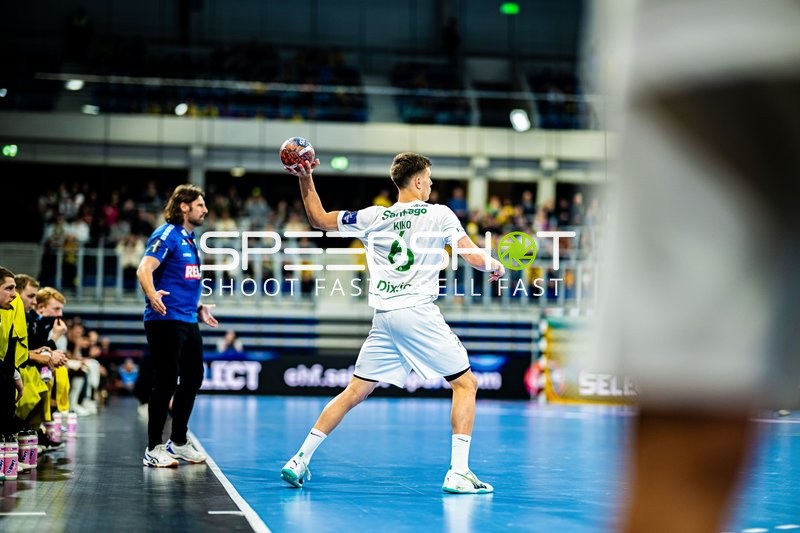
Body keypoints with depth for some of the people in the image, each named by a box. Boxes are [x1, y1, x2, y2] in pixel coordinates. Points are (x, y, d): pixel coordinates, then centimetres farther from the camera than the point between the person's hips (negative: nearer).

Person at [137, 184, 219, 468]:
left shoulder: (189, 239, 17)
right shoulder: (166, 234, -10)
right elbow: (144, 269, -23)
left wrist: (198, 307, 32)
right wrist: (152, 295, -41)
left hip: (188, 321, 10)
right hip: (166, 320, -9)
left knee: (193, 379, 13)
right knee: (166, 382, -7)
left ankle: (179, 442, 25)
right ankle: (153, 449, 0)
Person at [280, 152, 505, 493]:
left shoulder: (372, 217, 11)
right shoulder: (439, 214, 1)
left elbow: (319, 219, 18)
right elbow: (475, 258, -1)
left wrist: (305, 179, 22)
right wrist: (495, 266, 19)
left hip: (384, 318, 5)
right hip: (418, 312, -5)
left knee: (355, 392, 12)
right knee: (466, 383, 5)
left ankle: (299, 461, 10)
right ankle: (458, 473, -5)